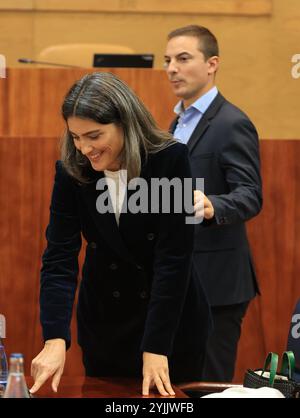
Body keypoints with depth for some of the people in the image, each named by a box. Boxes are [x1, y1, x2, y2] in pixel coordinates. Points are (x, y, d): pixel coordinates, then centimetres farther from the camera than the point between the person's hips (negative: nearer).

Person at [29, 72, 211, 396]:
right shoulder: (71, 171, -10)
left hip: (172, 319, -2)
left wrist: (155, 348, -25)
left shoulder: (171, 160, -19)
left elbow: (173, 259, -21)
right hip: (103, 320, 3)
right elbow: (59, 257, -13)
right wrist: (55, 339, -27)